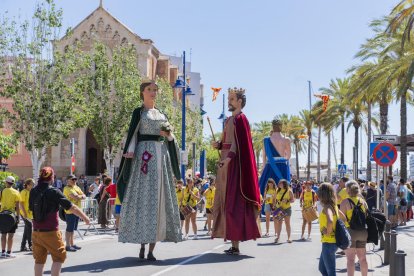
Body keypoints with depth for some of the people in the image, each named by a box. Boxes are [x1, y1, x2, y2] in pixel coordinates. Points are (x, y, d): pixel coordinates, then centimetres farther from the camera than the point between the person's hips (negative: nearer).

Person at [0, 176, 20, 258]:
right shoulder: (16, 193, -5)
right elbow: (17, 206, -6)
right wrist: (17, 216, -1)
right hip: (12, 215, -2)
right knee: (10, 235, 2)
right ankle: (9, 252, 2)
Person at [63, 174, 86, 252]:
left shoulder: (77, 187, 16)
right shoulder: (67, 189, -12)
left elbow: (84, 196, 10)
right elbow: (76, 197, -23)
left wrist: (79, 196, -11)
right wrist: (81, 196, -4)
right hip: (70, 211, -9)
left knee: (73, 229, 15)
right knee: (69, 229, -6)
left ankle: (72, 244, 23)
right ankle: (68, 246, -2)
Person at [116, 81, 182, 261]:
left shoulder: (162, 115, 20)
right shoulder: (138, 112, 7)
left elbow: (170, 138, 21)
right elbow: (132, 134, -2)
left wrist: (169, 135, -2)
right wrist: (130, 152, -18)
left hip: (161, 156, 5)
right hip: (144, 155, -5)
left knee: (159, 199, 0)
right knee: (143, 198, -9)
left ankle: (151, 249, 2)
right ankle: (142, 246, -3)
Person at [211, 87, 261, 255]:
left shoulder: (240, 119, -7)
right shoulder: (230, 120, 19)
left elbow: (239, 142, -17)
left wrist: (229, 157, -28)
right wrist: (219, 145, 2)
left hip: (234, 164, -10)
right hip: (226, 163, 10)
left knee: (233, 203, -10)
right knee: (226, 201, 9)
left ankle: (235, 245, -8)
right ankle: (234, 244, 14)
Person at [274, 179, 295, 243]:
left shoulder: (289, 191, -5)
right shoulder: (278, 190, 7)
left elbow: (293, 200, -3)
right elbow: (275, 198, 15)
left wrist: (287, 200, -21)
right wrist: (275, 204, 0)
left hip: (287, 208, -3)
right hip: (279, 209, 3)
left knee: (287, 223, 1)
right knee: (279, 223, 4)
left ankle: (289, 237, 8)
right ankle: (278, 236, 11)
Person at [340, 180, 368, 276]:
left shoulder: (345, 202, -9)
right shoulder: (363, 202, 6)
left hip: (350, 231, -5)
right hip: (362, 232, 5)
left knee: (350, 259, -3)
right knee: (362, 258, 16)